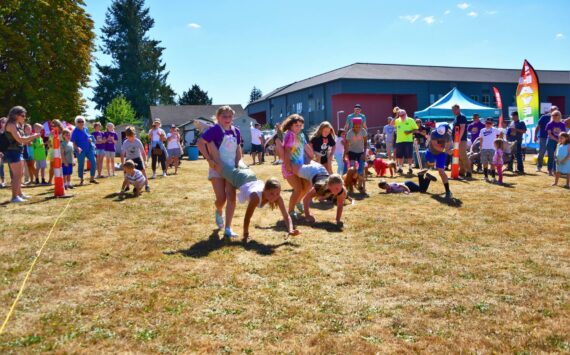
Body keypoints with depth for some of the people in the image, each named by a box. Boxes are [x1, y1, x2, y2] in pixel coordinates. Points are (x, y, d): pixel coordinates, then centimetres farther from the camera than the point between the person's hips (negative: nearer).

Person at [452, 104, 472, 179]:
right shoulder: (456, 118, 20)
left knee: (463, 156, -14)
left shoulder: (462, 117, -9)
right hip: (457, 140, 10)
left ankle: (468, 172, -13)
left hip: (461, 140, -10)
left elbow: (462, 129, -18)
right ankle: (462, 171, 18)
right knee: (459, 157, 12)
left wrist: (459, 139, -24)